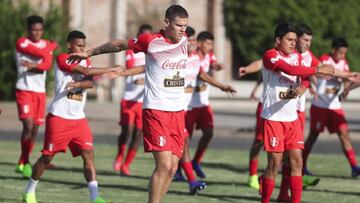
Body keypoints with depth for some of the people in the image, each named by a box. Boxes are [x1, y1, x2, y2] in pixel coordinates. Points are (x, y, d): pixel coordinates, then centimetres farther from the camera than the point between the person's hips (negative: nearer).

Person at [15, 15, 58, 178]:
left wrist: (33, 65, -24)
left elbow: (47, 64, -6)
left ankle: (22, 163, 15)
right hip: (24, 90, -5)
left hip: (40, 91, 5)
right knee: (28, 126, -17)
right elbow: (42, 53, -17)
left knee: (35, 129, 4)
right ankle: (25, 163, -8)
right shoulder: (22, 43, -4)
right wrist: (52, 47, 1)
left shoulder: (46, 44, 12)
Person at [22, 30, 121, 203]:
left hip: (79, 119, 6)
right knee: (47, 157, 3)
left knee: (88, 153, -9)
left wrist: (77, 84, -26)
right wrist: (112, 70, -14)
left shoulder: (85, 61, 13)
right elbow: (87, 72, -20)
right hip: (59, 117, -6)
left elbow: (90, 83, -5)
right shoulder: (62, 59, -8)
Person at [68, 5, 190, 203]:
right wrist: (89, 53, 18)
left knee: (172, 168, 3)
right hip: (156, 111, -6)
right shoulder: (151, 41, -9)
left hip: (178, 112, 6)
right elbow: (119, 44, 7)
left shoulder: (183, 40, 7)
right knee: (164, 165, -15)